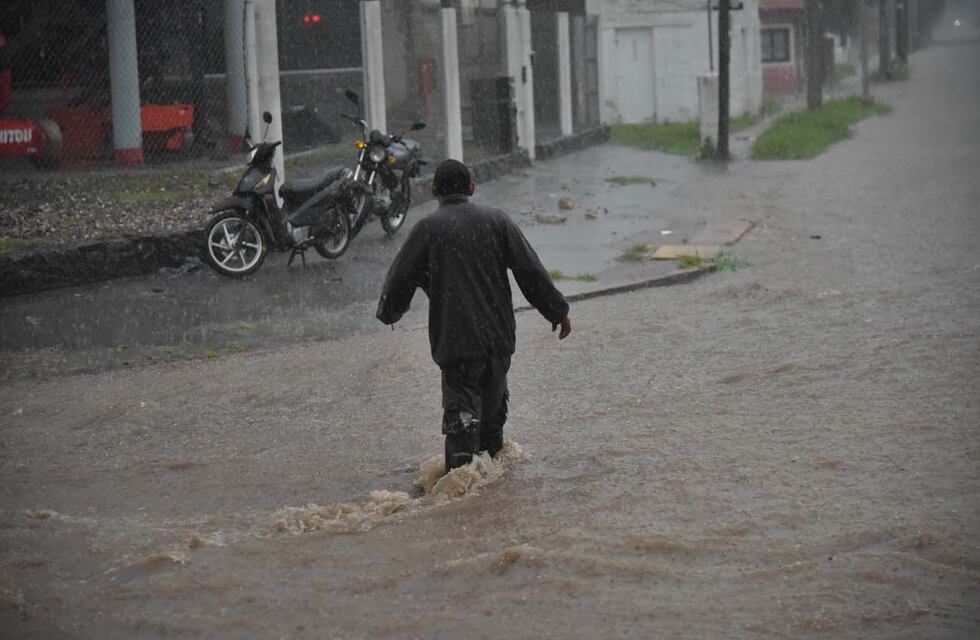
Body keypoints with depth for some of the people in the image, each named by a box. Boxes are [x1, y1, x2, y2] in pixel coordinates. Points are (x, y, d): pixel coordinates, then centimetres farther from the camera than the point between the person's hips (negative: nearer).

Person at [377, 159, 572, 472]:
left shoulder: (428, 229, -5)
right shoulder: (496, 220, 3)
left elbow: (400, 279, 0)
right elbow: (531, 271, 2)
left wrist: (389, 313, 21)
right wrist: (558, 311, 10)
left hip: (455, 340, -4)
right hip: (499, 337, 4)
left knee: (462, 412, -5)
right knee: (493, 405, 21)